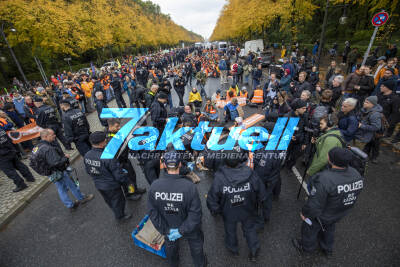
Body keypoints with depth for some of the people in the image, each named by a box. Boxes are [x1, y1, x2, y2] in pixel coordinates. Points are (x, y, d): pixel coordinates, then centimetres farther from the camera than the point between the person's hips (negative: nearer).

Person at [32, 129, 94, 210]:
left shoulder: (39, 146, 3)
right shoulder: (48, 149, -30)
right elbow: (56, 162, -36)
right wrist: (66, 158, -19)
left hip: (51, 174, 10)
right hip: (58, 172, -10)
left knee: (61, 189, 17)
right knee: (72, 185, 9)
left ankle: (70, 205, 30)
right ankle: (81, 198, 27)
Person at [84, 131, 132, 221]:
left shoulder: (87, 156, -11)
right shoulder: (108, 157, -35)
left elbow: (88, 171, 6)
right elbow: (118, 174, -28)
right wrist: (125, 180, -8)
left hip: (98, 185, 8)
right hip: (111, 186, -7)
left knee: (108, 200, 29)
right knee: (117, 200, 19)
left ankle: (117, 213, 54)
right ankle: (120, 216, 42)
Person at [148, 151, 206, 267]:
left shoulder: (154, 186, -26)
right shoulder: (189, 186, -35)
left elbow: (152, 212, -17)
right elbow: (195, 214, -29)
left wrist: (165, 230, -10)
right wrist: (182, 230, -19)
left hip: (168, 228, 3)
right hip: (190, 229, -2)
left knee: (170, 245, 36)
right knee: (196, 246, 30)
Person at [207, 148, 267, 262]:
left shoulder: (219, 178, -34)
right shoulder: (251, 174, -31)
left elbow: (212, 200, -22)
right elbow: (262, 195, -15)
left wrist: (214, 211, -1)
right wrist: (257, 205, 7)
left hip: (229, 214, 0)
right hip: (248, 212, 0)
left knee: (230, 231, 30)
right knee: (250, 229, 30)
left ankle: (233, 249, 58)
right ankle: (254, 252, 52)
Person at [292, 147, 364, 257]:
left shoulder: (324, 180, -42)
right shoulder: (357, 175, -18)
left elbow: (314, 204, -31)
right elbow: (353, 196, 0)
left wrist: (304, 213, -13)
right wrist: (341, 207, 17)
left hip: (321, 215, -6)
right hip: (340, 214, 6)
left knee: (310, 229, 24)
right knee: (329, 229, 34)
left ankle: (306, 247, 51)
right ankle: (328, 248, 61)